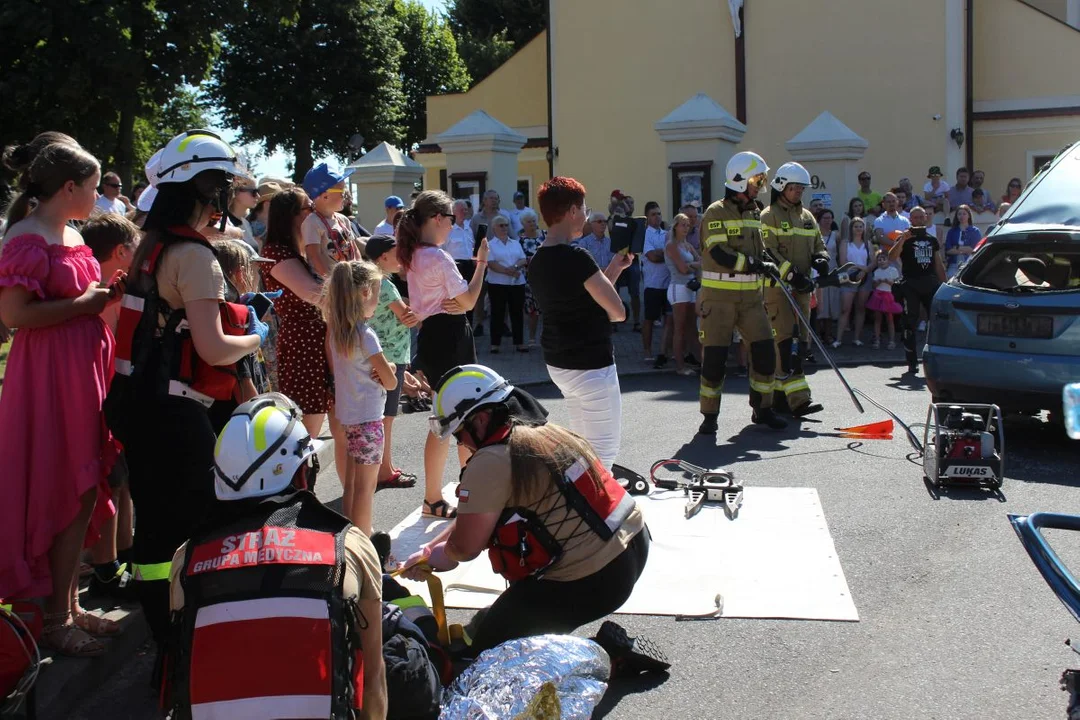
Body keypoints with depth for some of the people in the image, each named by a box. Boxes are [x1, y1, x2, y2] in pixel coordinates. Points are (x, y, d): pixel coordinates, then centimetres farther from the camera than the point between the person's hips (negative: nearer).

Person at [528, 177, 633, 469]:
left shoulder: (536, 261, 7)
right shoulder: (576, 258, -20)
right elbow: (618, 312, -18)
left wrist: (613, 269, 15)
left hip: (557, 364, 9)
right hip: (590, 367, -9)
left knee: (582, 446, 21)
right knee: (604, 452, 0)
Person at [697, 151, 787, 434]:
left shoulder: (754, 214, 15)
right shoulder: (716, 213, -9)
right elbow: (719, 254, -20)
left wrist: (778, 267, 2)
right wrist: (757, 264, -22)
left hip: (751, 296, 7)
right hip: (719, 296, -7)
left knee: (765, 351, 2)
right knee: (715, 356, -4)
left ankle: (762, 409, 17)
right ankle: (709, 415, 8)